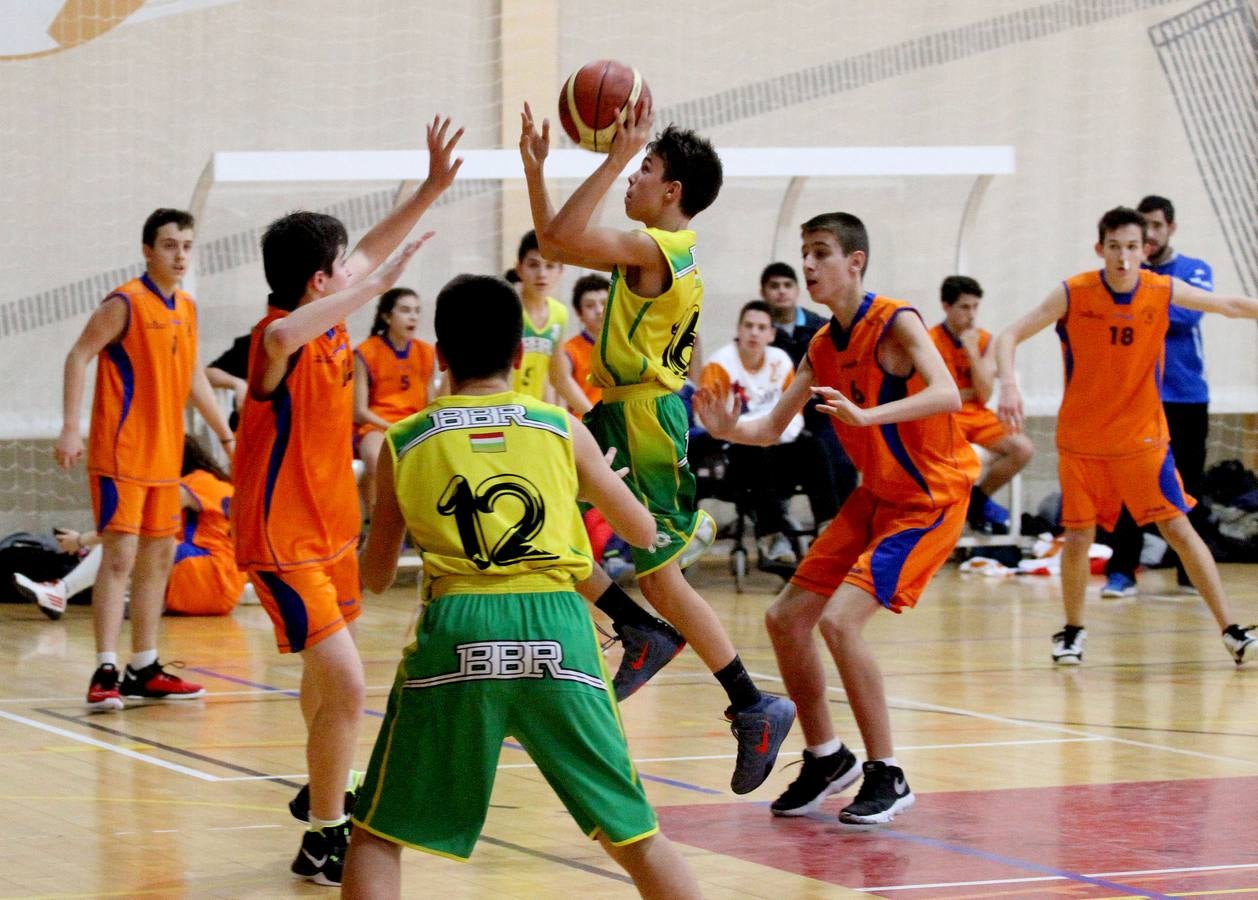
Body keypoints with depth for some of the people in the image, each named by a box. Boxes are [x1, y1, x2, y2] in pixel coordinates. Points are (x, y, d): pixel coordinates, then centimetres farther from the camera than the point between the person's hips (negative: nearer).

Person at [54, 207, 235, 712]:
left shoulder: (187, 310, 12)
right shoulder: (125, 303, -10)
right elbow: (79, 356, -13)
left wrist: (226, 435, 24)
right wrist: (70, 429, -21)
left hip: (164, 457, 8)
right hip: (121, 455, -8)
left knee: (159, 557, 11)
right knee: (120, 556, -12)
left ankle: (144, 670, 19)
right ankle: (105, 672, -13)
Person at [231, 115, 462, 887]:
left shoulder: (331, 320, 1)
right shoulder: (280, 338, -23)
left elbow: (371, 255, 19)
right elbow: (282, 337, -50)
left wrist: (432, 189, 18)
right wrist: (375, 287, -43)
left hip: (331, 528, 10)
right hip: (284, 540, -10)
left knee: (328, 675, 27)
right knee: (345, 685, -18)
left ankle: (324, 792, 49)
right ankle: (324, 840, -10)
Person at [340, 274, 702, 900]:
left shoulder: (403, 443, 10)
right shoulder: (563, 430, 11)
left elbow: (376, 578, 19)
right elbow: (643, 533, 22)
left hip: (455, 635, -1)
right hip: (556, 629, 1)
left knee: (377, 834, 12)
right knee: (633, 834, 11)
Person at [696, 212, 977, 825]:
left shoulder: (895, 323, -17)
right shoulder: (822, 348, 7)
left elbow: (947, 394, -33)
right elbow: (773, 428, 9)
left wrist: (867, 414, -47)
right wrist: (729, 430, -14)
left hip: (931, 499, -9)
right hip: (875, 497, 9)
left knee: (839, 619, -23)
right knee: (785, 618, 6)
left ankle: (886, 776, -12)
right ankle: (825, 758, 23)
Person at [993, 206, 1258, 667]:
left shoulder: (1163, 291, -8)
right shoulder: (1072, 295, -14)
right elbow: (1008, 337, -14)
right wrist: (1008, 384, -32)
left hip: (1142, 438, 1)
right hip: (1081, 439, 0)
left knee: (1178, 528, -6)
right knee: (1078, 537, 3)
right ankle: (1073, 630, 25)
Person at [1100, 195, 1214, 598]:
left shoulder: (1196, 271, 4)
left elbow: (1187, 315, -12)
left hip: (1187, 398, 0)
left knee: (1187, 486, 5)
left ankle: (1190, 572, 14)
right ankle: (1121, 572, -4)